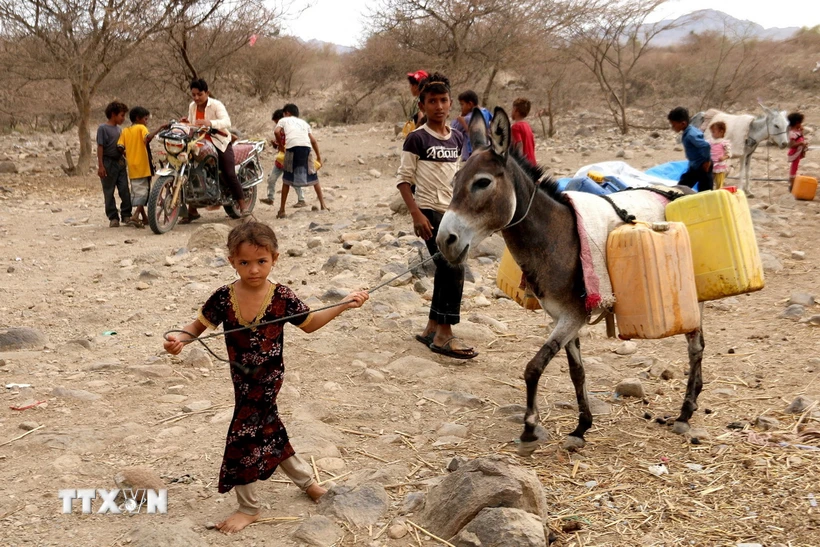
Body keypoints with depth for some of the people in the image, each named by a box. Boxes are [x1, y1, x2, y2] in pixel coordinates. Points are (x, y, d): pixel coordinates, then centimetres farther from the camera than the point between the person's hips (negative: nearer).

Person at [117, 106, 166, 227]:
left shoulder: (125, 131, 11)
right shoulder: (141, 128, -5)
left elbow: (120, 147, 2)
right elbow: (148, 138, -26)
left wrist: (127, 155, 18)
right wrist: (159, 129, -25)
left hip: (132, 167, 6)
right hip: (143, 166, -6)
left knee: (137, 191, 14)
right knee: (143, 191, -4)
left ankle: (144, 217, 22)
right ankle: (136, 215, -19)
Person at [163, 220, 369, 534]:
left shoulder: (281, 297, -15)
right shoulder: (223, 298, -11)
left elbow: (309, 324, 0)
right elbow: (199, 325, -3)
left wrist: (342, 306, -7)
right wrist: (180, 338, -24)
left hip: (266, 379, -4)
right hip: (243, 379, 4)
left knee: (242, 438, 2)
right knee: (268, 431, 18)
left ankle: (249, 508, 25)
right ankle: (306, 481, 43)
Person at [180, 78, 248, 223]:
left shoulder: (216, 105, -14)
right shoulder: (192, 106, 4)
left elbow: (226, 122, -30)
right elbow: (192, 126, 14)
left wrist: (209, 123, -47)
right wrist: (186, 123, -10)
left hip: (220, 143, -5)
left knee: (229, 174, -14)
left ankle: (243, 206, -8)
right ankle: (191, 211, 9)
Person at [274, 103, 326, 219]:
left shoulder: (284, 120, 23)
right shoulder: (304, 122, 32)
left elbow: (277, 132, 3)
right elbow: (313, 140, 22)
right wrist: (318, 156, 28)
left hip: (292, 147, -3)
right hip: (307, 146, 3)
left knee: (287, 180, 8)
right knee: (313, 178, 17)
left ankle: (282, 210, 9)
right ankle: (323, 205, 16)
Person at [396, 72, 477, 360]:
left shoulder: (457, 138, 10)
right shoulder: (417, 138, -8)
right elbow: (403, 179, -9)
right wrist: (416, 214, -17)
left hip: (453, 213, 7)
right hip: (430, 212, -7)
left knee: (446, 271, 10)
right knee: (453, 268, -14)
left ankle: (431, 330, 23)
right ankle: (444, 335, -6)